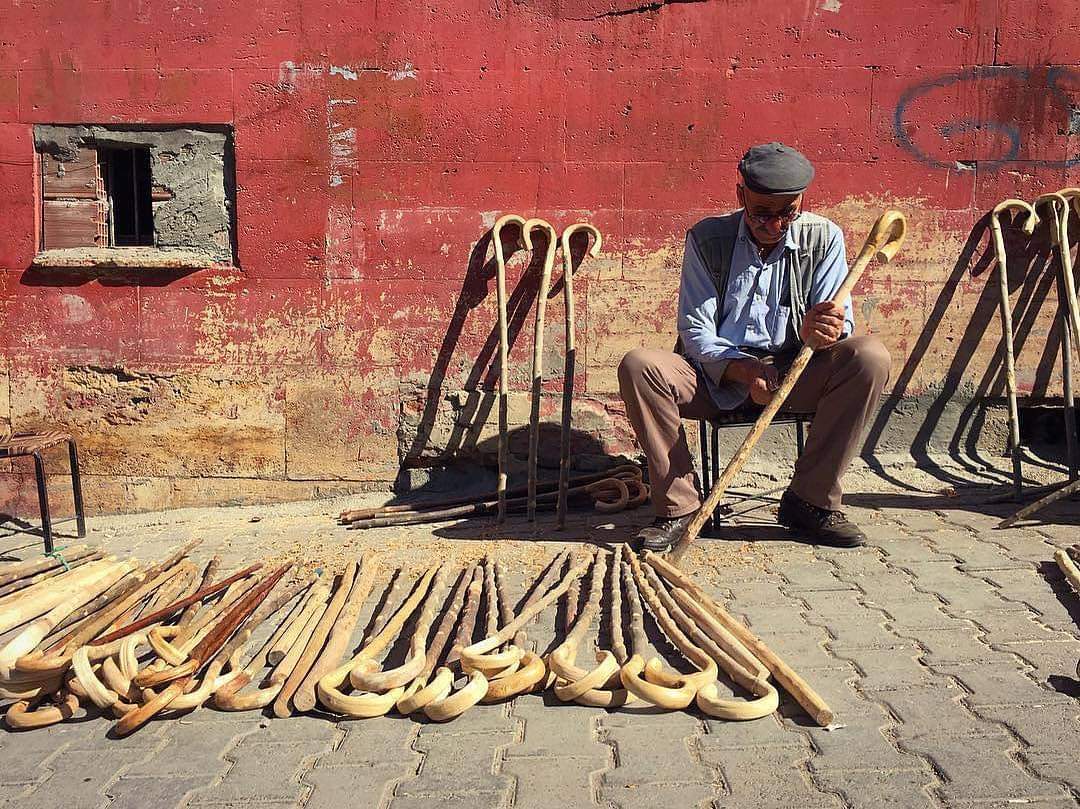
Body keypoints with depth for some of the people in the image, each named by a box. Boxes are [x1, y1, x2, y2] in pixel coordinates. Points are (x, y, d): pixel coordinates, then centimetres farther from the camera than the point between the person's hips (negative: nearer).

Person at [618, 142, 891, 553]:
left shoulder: (824, 237, -1)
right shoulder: (706, 238, -4)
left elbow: (840, 320, -7)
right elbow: (695, 333, -8)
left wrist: (822, 332, -34)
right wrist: (745, 370, -27)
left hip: (794, 375, 1)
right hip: (717, 375, -1)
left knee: (869, 357, -26)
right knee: (638, 367, -28)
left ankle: (810, 500, -15)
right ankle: (679, 505, -18)